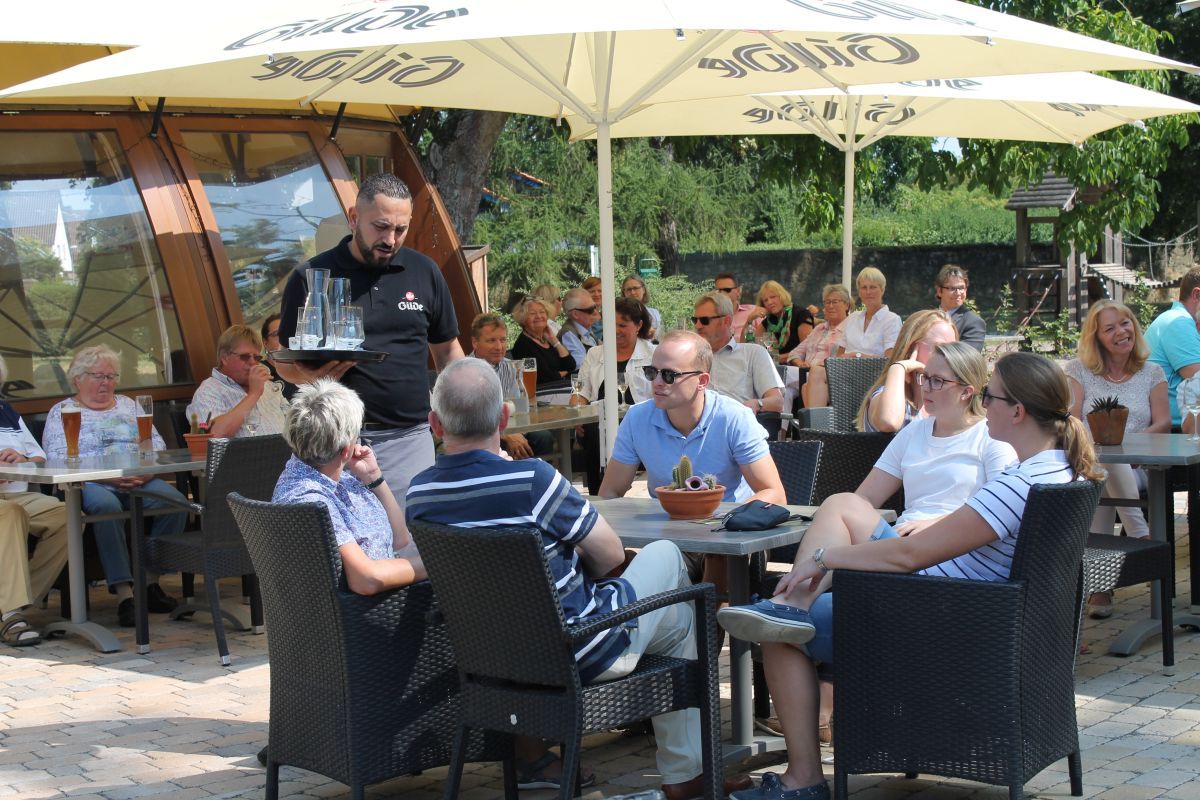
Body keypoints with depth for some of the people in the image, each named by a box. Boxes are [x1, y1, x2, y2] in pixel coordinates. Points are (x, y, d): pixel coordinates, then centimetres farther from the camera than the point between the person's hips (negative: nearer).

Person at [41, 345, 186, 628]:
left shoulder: (128, 405, 24)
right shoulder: (61, 412, 11)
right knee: (105, 505, -39)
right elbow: (57, 459, -5)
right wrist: (107, 477, -17)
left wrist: (146, 472, -9)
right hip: (89, 484, -4)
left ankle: (150, 580, -20)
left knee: (174, 500, -26)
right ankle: (123, 592, -39)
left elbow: (157, 445, 15)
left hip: (140, 482, 4)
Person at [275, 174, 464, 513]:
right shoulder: (312, 276, 1)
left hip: (410, 439, 2)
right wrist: (310, 375, -15)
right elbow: (285, 362, 7)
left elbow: (447, 350, 17)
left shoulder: (424, 272, 9)